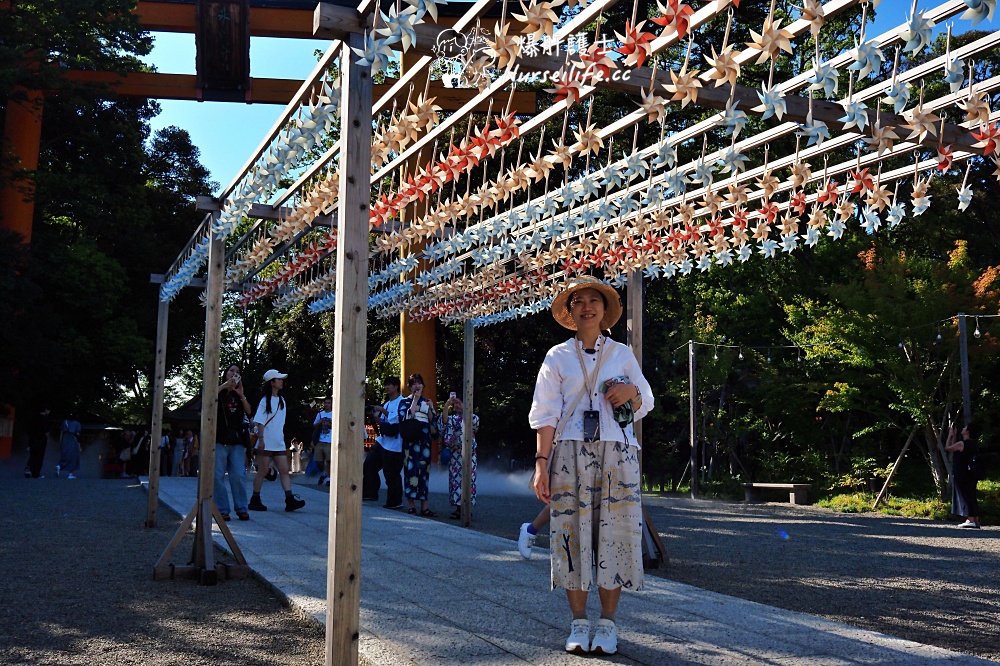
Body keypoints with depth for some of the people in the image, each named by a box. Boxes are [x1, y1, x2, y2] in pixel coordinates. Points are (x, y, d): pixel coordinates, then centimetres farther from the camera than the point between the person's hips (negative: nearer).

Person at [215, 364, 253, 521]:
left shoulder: (241, 394, 19)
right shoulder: (219, 391, 11)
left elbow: (249, 411, 5)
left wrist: (241, 395, -8)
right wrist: (223, 386, -16)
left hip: (237, 440, 2)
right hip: (219, 440, -2)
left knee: (238, 475, -4)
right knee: (218, 476, -4)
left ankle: (241, 509, 1)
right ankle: (222, 510, -1)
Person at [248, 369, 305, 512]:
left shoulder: (281, 400, 14)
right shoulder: (265, 400, -5)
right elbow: (260, 422, -10)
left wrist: (282, 438, 16)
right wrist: (261, 439, -17)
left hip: (279, 444, 6)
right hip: (266, 444, -6)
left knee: (284, 471, -4)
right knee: (263, 471, -1)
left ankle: (290, 500, -10)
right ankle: (255, 500, 9)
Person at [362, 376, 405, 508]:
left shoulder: (402, 402, -10)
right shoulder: (387, 403, 18)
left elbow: (396, 419, -22)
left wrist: (382, 410, -17)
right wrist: (375, 415, 8)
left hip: (393, 444, -9)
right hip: (382, 440, 9)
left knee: (391, 473, -4)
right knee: (369, 464, 7)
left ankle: (395, 502, 6)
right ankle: (370, 493, 16)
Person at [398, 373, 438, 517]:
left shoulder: (427, 402, 16)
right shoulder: (405, 401, 5)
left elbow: (433, 421, 13)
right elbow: (405, 418, -11)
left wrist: (429, 409, -4)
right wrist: (415, 400, -8)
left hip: (424, 441, 4)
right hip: (410, 441, -4)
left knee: (424, 471, 2)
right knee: (411, 470, -7)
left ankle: (424, 507, 4)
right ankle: (411, 506, -2)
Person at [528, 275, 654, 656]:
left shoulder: (622, 354, 13)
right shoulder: (557, 357, 9)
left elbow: (644, 405, 18)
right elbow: (545, 414, 3)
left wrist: (632, 392, -6)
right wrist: (541, 462, -7)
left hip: (617, 454, 1)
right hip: (570, 453, -1)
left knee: (614, 534, -2)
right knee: (571, 533, -2)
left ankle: (608, 624, 7)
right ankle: (578, 623, 8)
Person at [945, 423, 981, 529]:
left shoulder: (962, 443, -16)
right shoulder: (973, 444, 11)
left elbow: (947, 448, -2)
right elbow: (954, 448, 23)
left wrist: (950, 436, 7)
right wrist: (954, 436, 23)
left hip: (961, 475, -9)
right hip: (970, 475, 9)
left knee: (965, 496, -5)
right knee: (972, 497, 12)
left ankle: (971, 520, -8)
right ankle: (975, 520, 13)